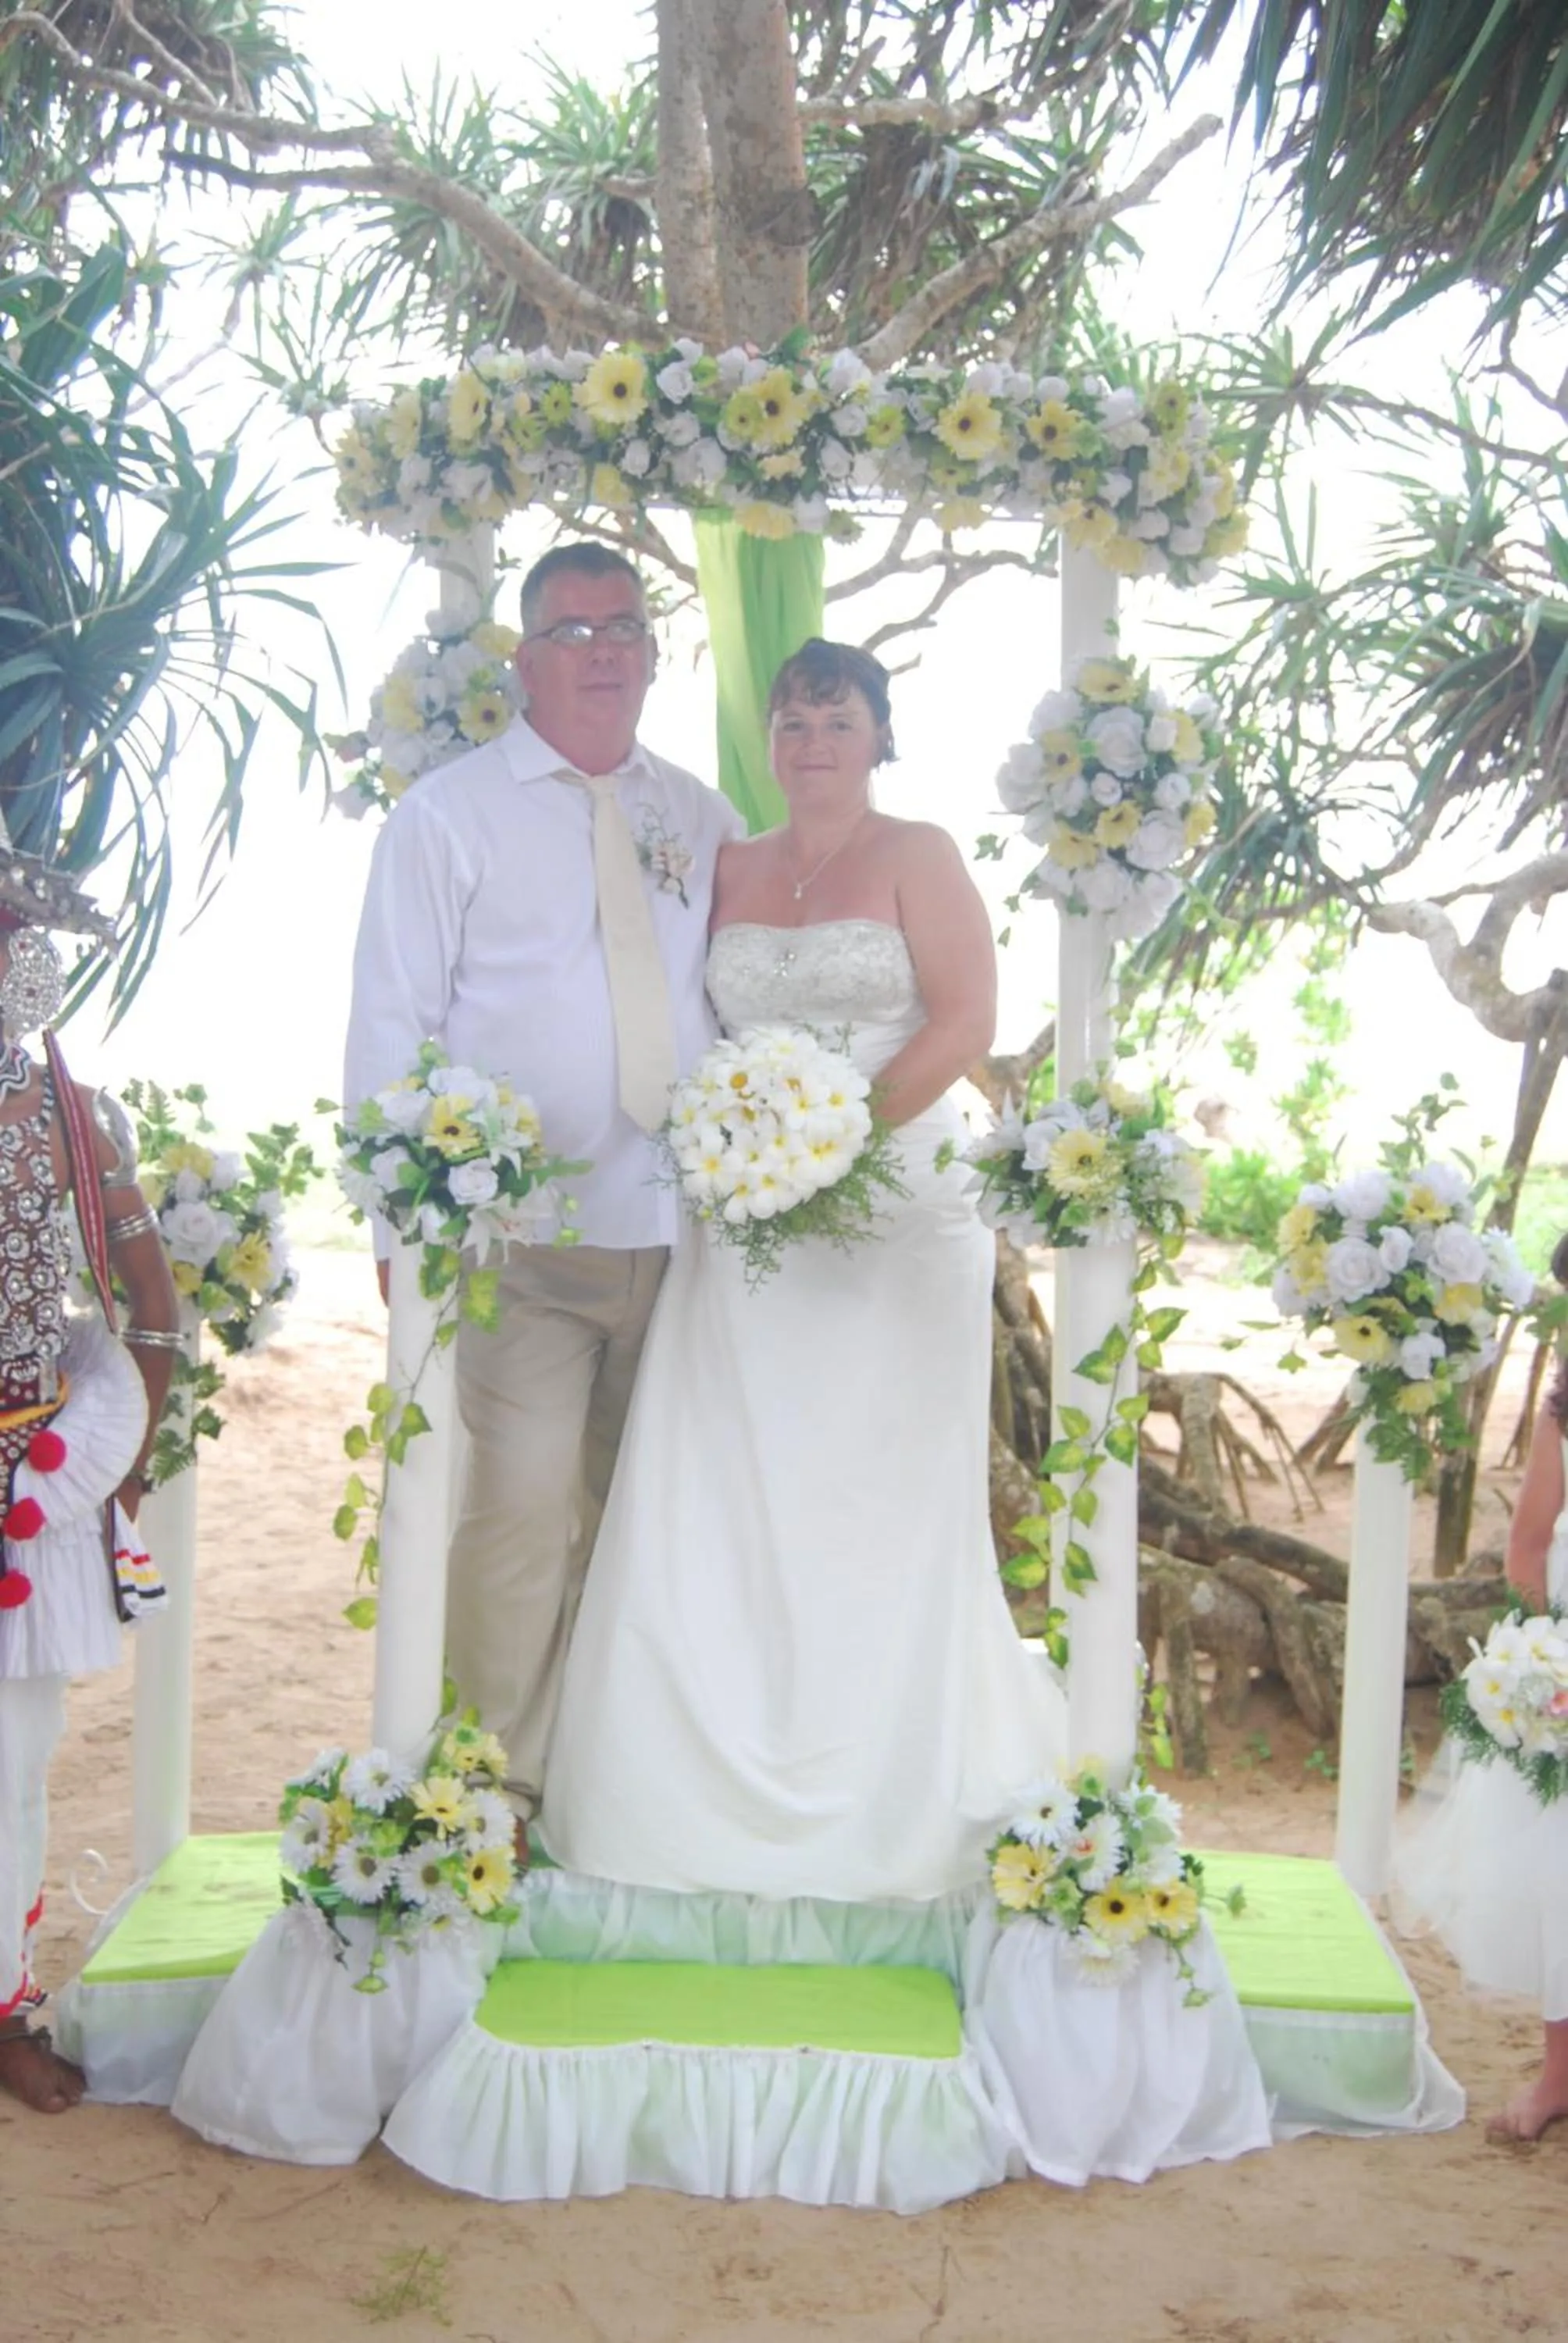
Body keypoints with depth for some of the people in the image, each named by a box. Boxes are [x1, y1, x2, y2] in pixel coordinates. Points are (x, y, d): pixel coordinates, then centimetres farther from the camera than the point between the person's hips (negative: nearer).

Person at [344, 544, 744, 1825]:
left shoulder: (704, 819, 13)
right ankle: (502, 1786, 4)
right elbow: (390, 1021, -2)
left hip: (677, 1229, 4)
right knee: (520, 1499, -12)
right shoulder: (451, 812, 2)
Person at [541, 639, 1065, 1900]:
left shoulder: (916, 855, 1)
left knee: (878, 1510, 2)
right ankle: (725, 1787, 15)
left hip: (896, 1215, -4)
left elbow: (966, 1020, -9)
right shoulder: (734, 868, 14)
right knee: (727, 1512, 2)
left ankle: (885, 1808, 16)